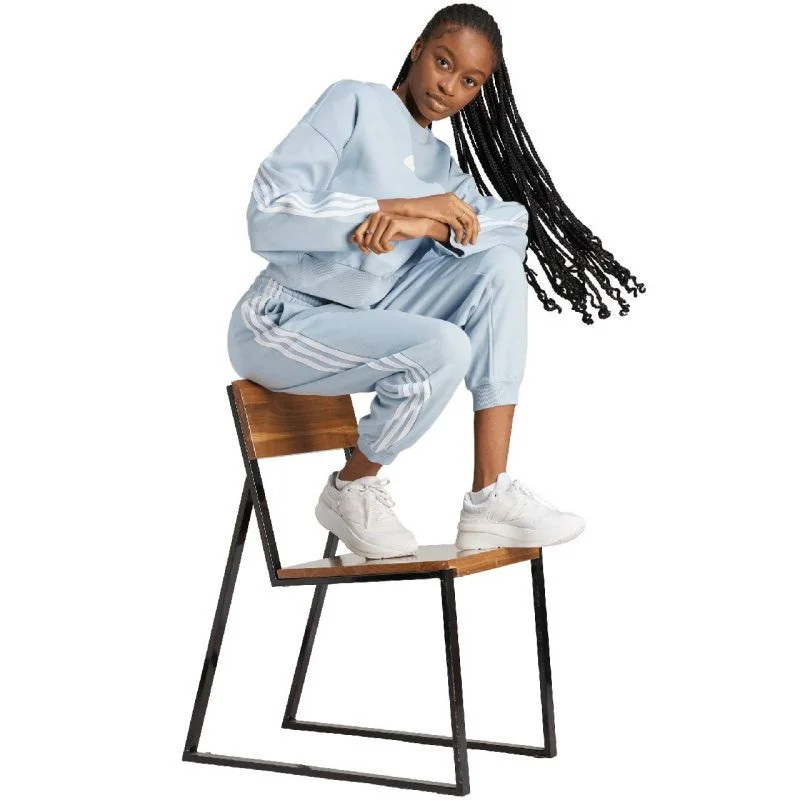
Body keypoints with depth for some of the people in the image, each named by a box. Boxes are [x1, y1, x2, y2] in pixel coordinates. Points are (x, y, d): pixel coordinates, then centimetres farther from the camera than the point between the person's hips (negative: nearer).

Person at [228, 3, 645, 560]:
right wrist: (405, 206, -20)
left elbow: (517, 219, -4)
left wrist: (426, 225, -24)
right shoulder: (355, 103, -3)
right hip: (282, 322, -6)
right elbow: (267, 216, -15)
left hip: (366, 319, 6)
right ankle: (351, 488, -3)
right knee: (444, 348, -30)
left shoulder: (443, 166, 16)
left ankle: (491, 497, -17)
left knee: (501, 266, -14)